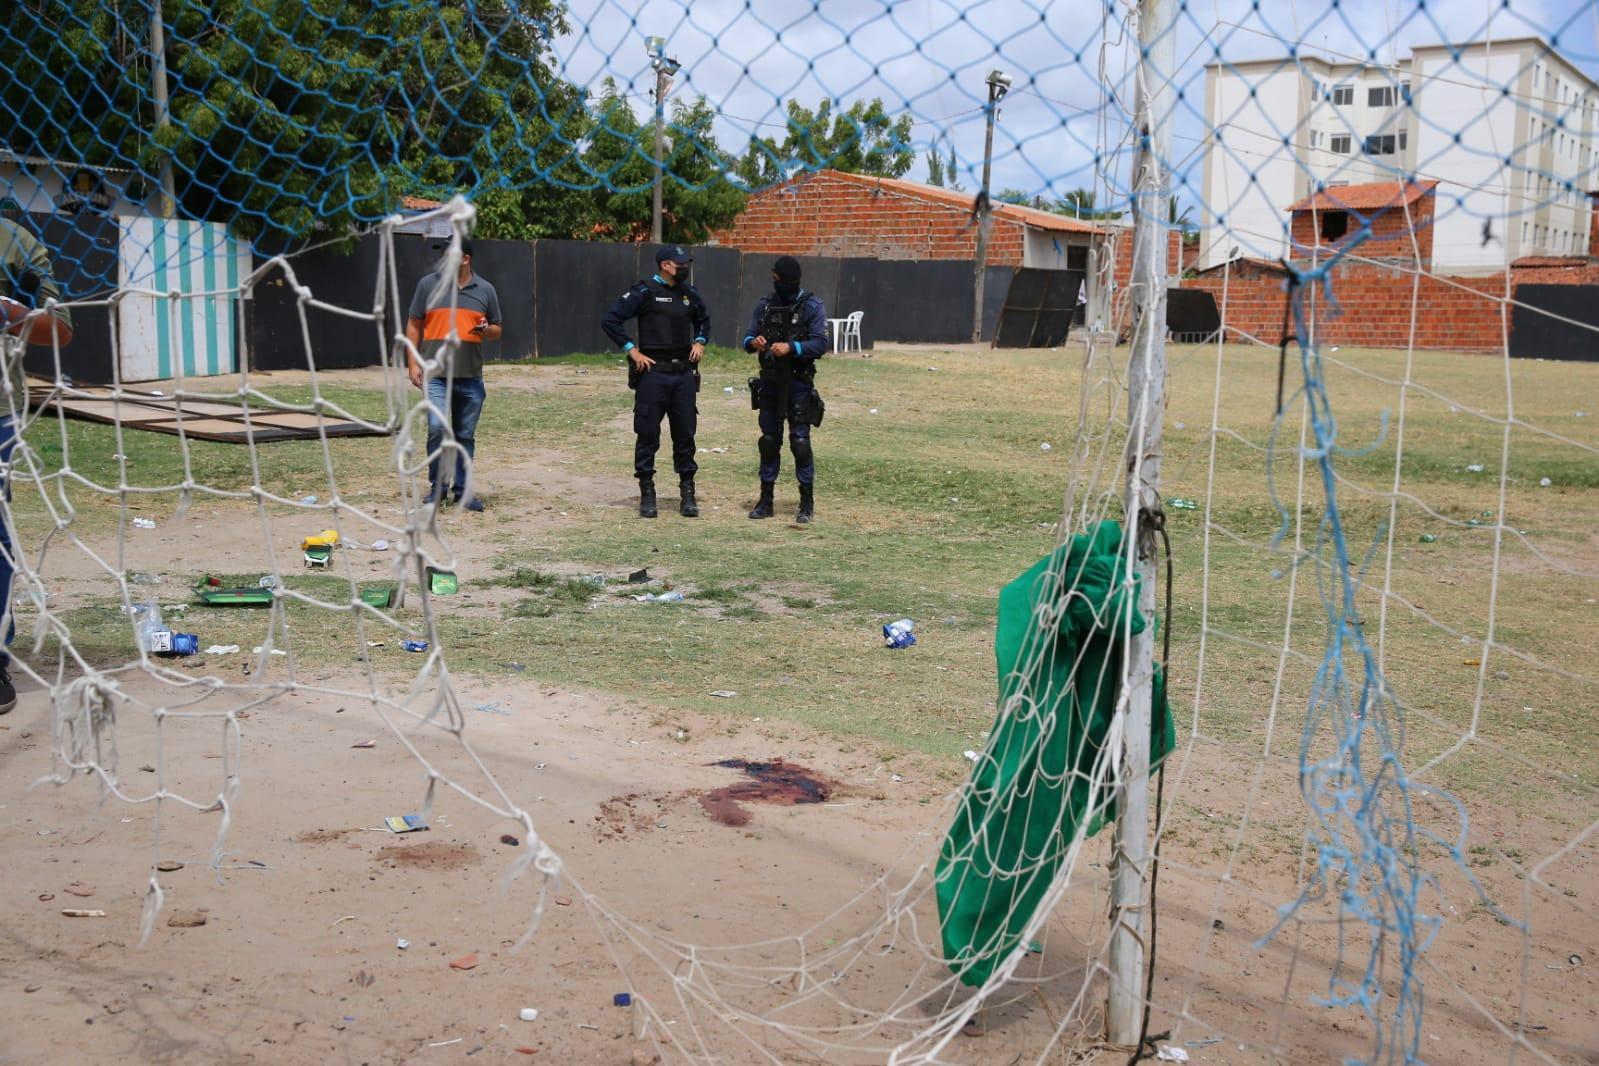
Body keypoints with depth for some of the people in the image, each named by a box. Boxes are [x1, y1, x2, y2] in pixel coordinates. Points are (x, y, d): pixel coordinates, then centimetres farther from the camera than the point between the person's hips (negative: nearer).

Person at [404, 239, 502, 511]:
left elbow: (497, 331, 16)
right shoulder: (429, 284, 4)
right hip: (436, 374, -2)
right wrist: (414, 364, -1)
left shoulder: (485, 290, 9)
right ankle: (438, 487, 1)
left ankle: (461, 490, 19)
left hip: (471, 378, 2)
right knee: (437, 428, -15)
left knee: (465, 436, 8)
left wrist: (487, 330, -9)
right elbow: (413, 325, 7)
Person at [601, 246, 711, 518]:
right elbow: (609, 320, -8)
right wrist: (632, 350, -11)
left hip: (684, 374, 5)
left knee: (685, 434, 7)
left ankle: (687, 494, 15)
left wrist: (700, 342, 12)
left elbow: (703, 320, 30)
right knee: (648, 434, 2)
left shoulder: (689, 293, 11)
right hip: (652, 373, -5)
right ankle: (647, 494, 11)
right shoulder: (645, 291, -7)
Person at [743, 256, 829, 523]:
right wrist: (754, 342, -14)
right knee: (769, 441, 8)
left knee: (800, 441, -5)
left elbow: (821, 343, -14)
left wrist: (791, 347, -26)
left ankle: (807, 503, 6)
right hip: (769, 381, 4)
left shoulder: (812, 306, -5)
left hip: (799, 383, -4)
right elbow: (748, 337, 9)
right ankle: (765, 500, 16)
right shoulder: (765, 304, 8)